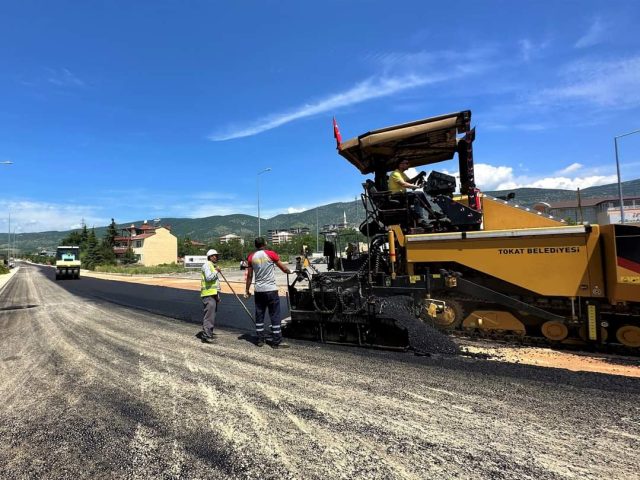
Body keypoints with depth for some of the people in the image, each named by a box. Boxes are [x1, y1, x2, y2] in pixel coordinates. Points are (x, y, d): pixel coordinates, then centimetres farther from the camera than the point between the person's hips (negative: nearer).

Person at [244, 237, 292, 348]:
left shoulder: (251, 257, 4)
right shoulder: (271, 254, -7)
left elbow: (249, 276, 6)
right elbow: (284, 268, -2)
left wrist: (247, 291, 14)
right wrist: (290, 271, 19)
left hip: (258, 290, 4)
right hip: (271, 290, -4)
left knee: (259, 315, 12)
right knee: (275, 316, 1)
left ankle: (260, 340, 18)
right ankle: (277, 341, 4)